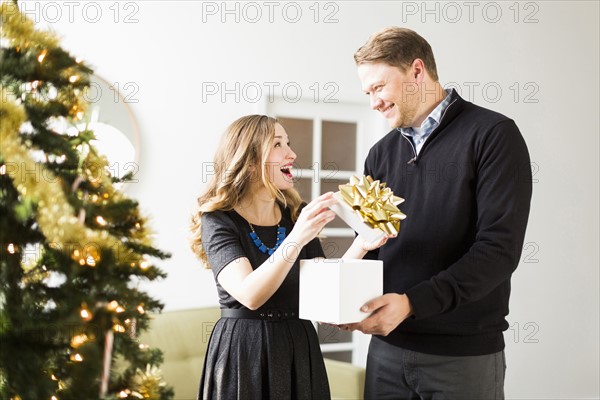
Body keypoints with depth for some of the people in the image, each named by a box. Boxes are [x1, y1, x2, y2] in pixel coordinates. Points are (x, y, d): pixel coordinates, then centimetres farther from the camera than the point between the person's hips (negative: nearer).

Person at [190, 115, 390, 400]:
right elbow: (250, 295, -23)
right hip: (243, 352, -5)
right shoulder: (218, 221, -10)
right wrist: (297, 238, -33)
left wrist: (360, 246, -10)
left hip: (299, 349, 5)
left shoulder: (297, 214, 5)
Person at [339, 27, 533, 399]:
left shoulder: (493, 135, -7)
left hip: (464, 353, -5)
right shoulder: (381, 154, 10)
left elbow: (499, 248, -16)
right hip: (388, 347, 5)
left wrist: (412, 303, -23)